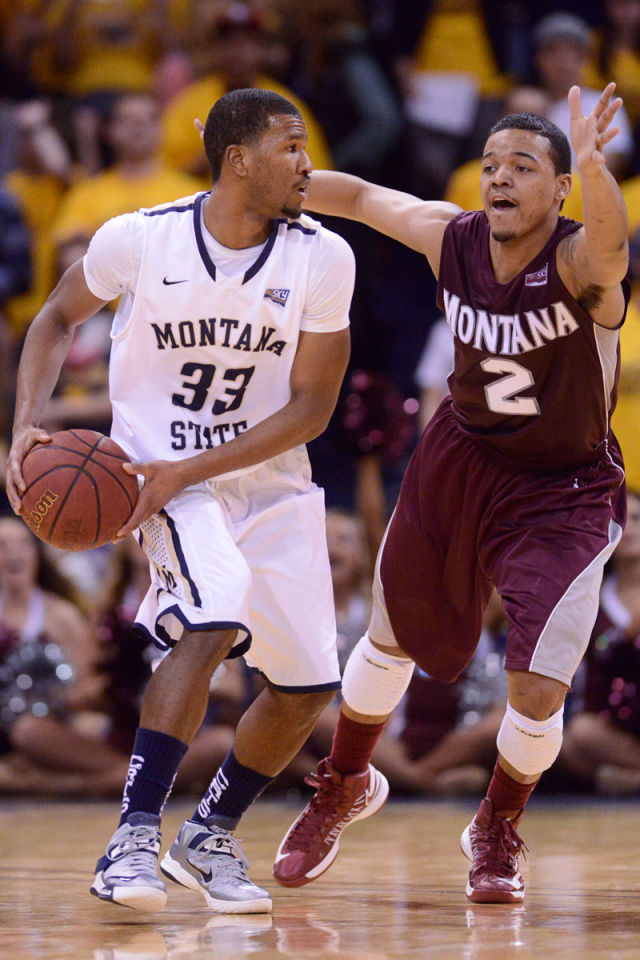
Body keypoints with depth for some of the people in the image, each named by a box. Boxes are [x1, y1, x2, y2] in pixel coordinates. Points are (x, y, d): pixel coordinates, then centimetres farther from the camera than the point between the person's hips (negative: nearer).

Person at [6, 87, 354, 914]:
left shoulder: (323, 259, -12)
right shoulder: (139, 240, -14)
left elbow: (311, 409, -11)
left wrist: (188, 471, -19)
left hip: (271, 481, 4)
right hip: (162, 475, -4)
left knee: (307, 687, 4)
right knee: (214, 620, -30)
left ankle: (208, 837, 28)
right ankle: (134, 837, -25)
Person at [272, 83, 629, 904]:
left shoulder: (580, 263, -29)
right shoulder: (450, 238, -15)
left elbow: (608, 242, -54)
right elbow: (361, 197, 2)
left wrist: (594, 167, -74)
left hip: (563, 494, -4)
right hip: (460, 460, 4)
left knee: (537, 690, -12)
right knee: (390, 641, 20)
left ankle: (496, 834, 20)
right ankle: (342, 791, 49)